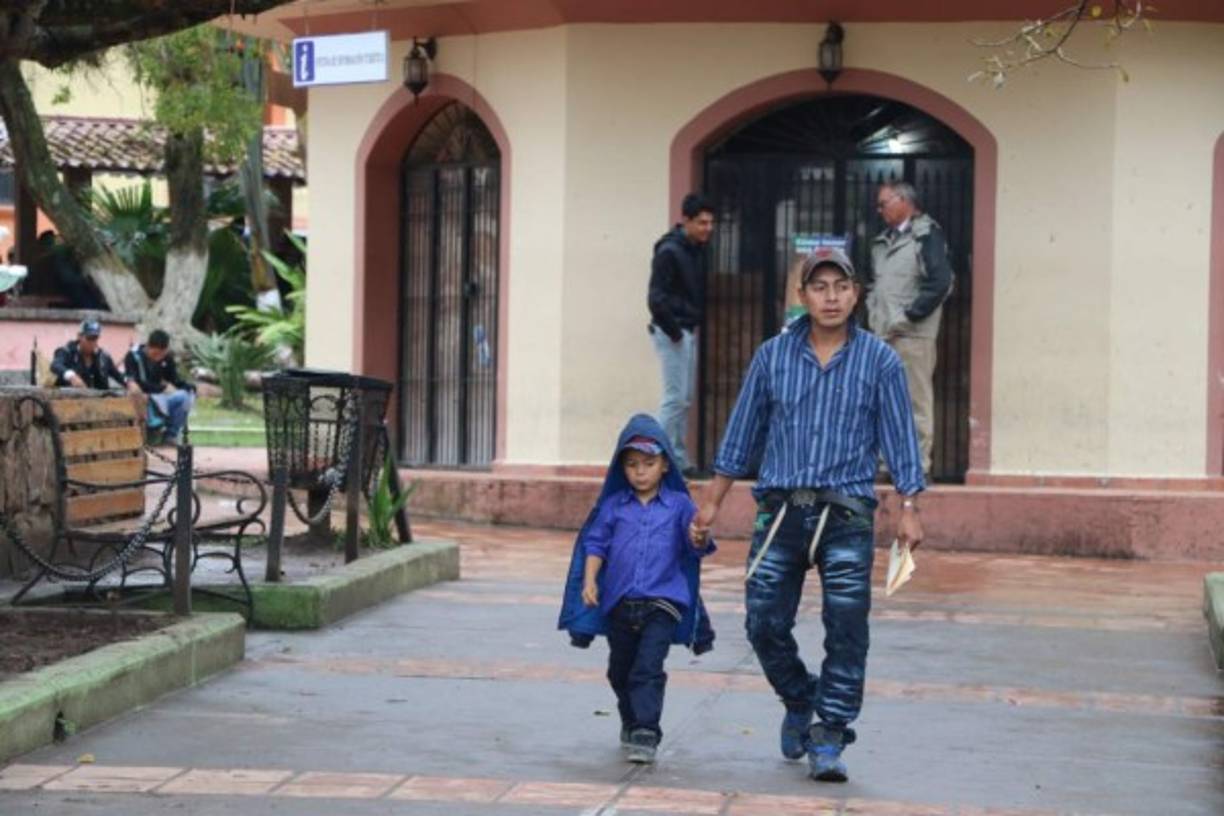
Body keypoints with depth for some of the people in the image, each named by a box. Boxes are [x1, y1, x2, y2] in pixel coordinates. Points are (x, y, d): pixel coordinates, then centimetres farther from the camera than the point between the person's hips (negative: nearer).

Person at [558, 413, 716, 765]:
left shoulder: (678, 505, 1)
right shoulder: (612, 506, 6)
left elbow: (695, 545, -4)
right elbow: (595, 543, 5)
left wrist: (700, 538, -27)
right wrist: (589, 580, -8)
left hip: (662, 601, -3)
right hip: (620, 601, 3)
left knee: (648, 667, -14)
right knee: (620, 669, 16)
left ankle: (646, 733, -13)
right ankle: (630, 721, 37)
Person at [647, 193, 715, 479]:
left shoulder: (697, 250, 10)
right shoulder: (669, 251, -16)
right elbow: (656, 298, -19)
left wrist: (694, 324, 7)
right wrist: (673, 331, -15)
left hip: (688, 331, 9)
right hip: (672, 332, -9)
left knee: (684, 399, 12)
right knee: (675, 397, -7)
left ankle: (679, 460, 17)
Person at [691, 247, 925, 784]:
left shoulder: (879, 360, 4)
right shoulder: (773, 356, 8)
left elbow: (899, 438, 5)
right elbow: (741, 436, 14)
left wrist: (909, 509, -3)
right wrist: (711, 503, 13)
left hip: (846, 513, -2)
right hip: (780, 509, 2)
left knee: (846, 630, -6)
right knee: (764, 623, 1)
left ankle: (828, 738, 4)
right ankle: (799, 701, 29)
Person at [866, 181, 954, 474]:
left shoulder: (927, 235, -6)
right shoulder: (883, 241, 19)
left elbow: (940, 282, -14)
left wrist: (908, 316, -13)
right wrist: (874, 312, 10)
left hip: (912, 335, -8)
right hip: (883, 335, 8)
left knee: (916, 401, -6)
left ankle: (919, 465, -2)